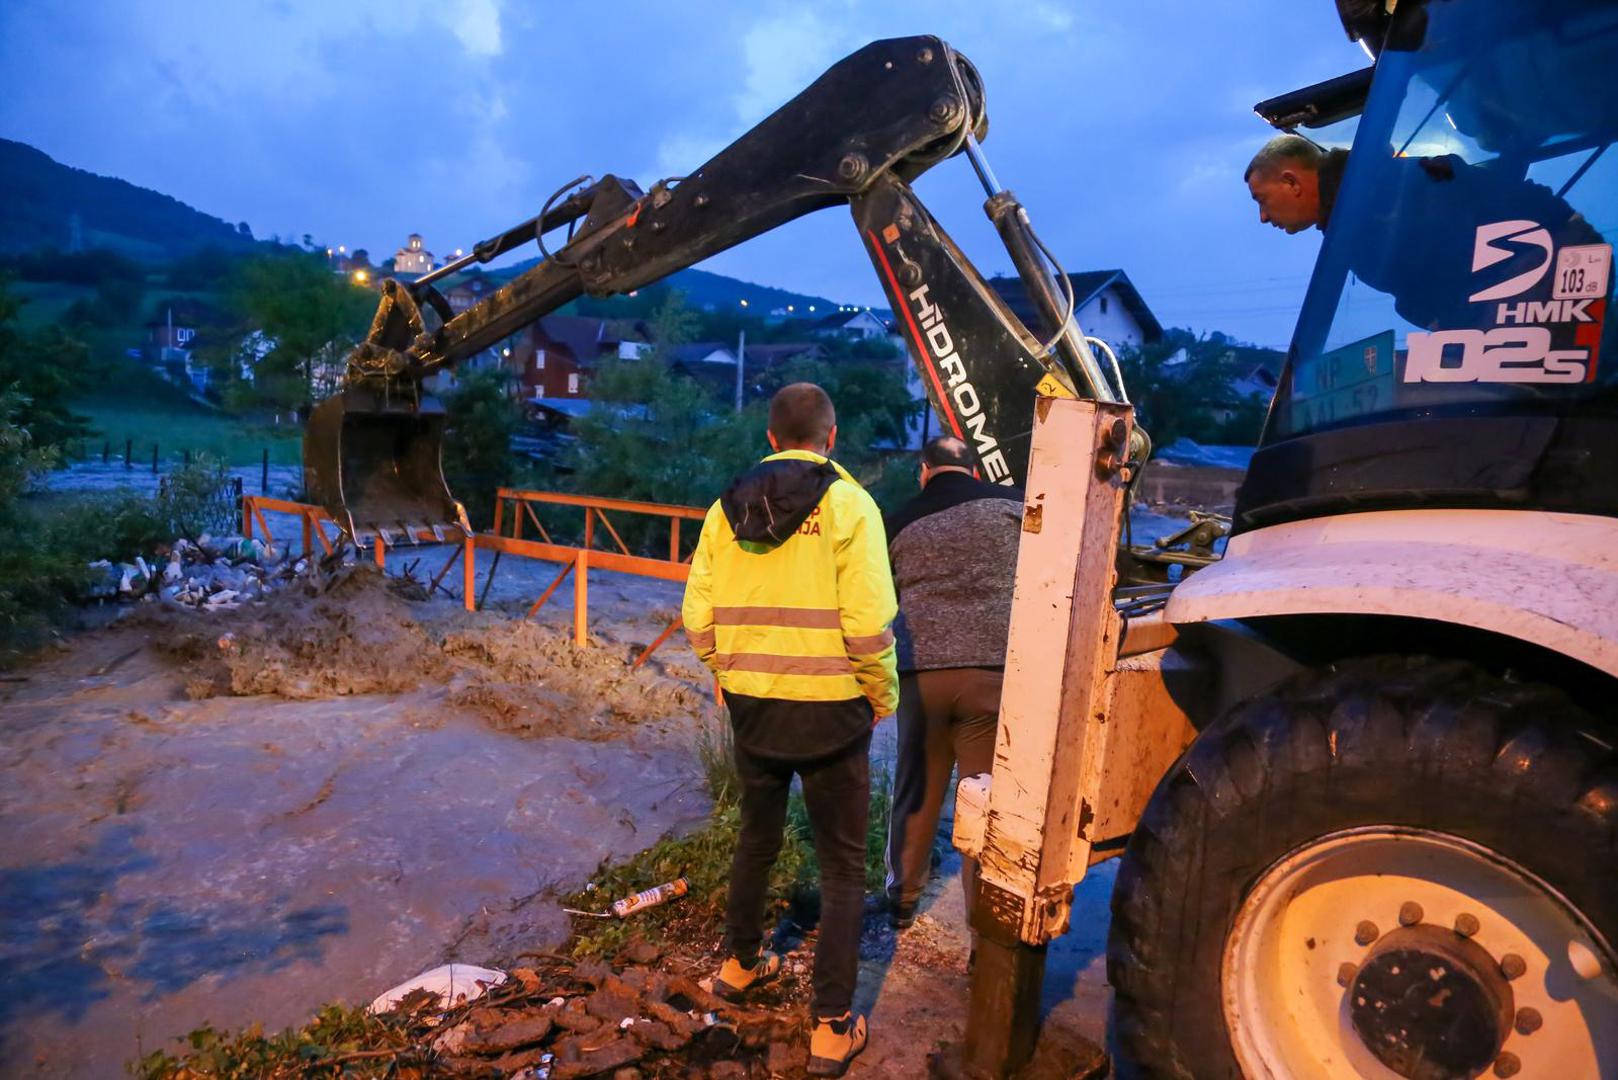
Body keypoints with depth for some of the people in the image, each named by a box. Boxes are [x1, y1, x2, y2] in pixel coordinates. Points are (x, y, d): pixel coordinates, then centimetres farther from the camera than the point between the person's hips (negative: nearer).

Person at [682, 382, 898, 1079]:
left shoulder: (728, 507, 1)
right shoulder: (846, 503, -12)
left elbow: (699, 616, 0)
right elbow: (868, 622, -18)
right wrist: (884, 694, -3)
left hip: (752, 705, 5)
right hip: (831, 708, -4)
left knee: (756, 837, 25)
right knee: (842, 864, 10)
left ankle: (741, 963, 44)